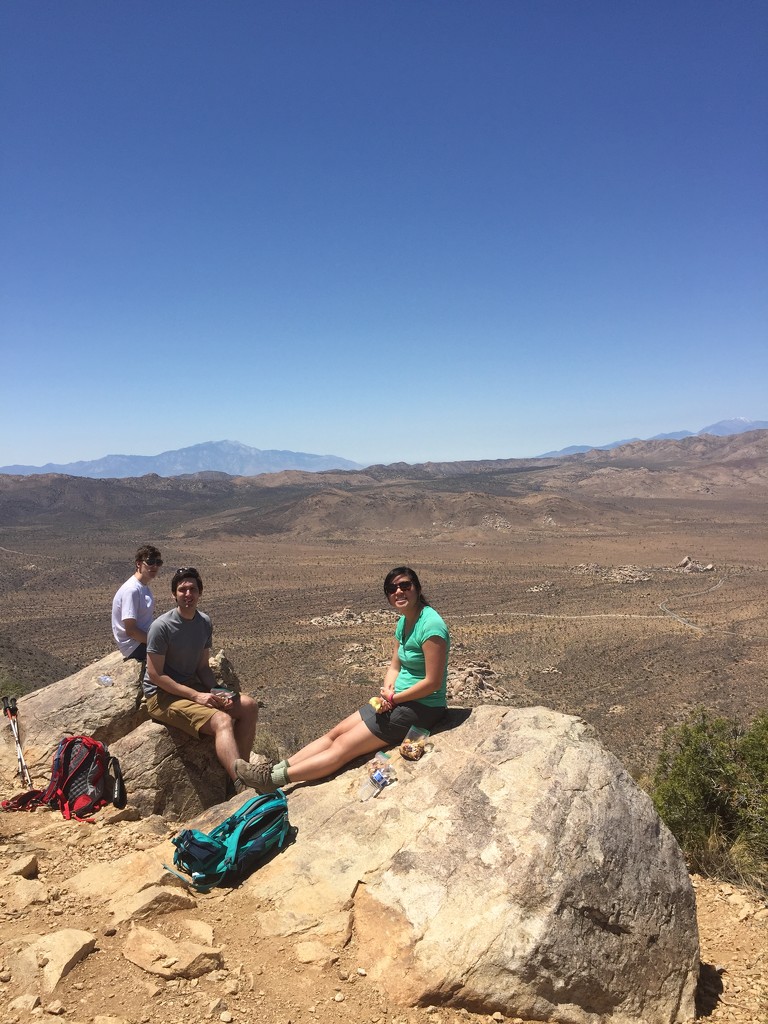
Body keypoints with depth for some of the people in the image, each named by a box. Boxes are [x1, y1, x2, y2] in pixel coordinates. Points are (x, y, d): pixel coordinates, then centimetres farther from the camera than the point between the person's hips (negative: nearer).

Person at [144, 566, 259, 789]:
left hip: (192, 685, 7)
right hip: (162, 695, -7)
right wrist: (197, 696, -22)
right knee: (222, 720, -29)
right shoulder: (161, 626, -17)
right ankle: (243, 785, -31)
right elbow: (155, 675, -18)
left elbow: (203, 666, 10)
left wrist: (216, 693, -9)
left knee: (248, 706, -7)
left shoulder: (204, 623, 3)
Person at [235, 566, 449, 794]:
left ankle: (274, 779, -7)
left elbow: (433, 682, -23)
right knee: (334, 733, 3)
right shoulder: (403, 622, 8)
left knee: (343, 746, -9)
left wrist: (393, 698, -14)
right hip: (399, 700, 9)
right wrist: (387, 690, -9)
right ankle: (276, 768, 4)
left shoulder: (430, 625, -22)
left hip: (421, 708, -9)